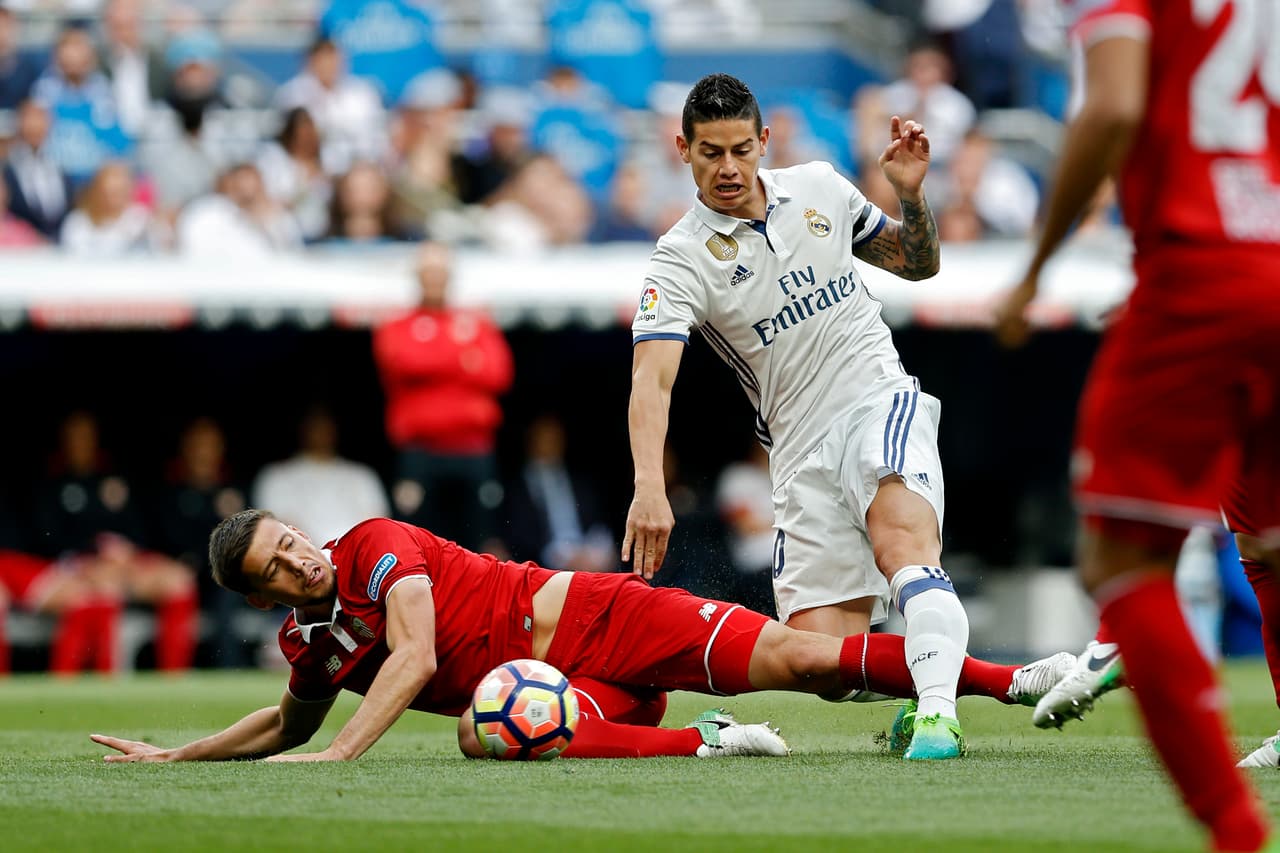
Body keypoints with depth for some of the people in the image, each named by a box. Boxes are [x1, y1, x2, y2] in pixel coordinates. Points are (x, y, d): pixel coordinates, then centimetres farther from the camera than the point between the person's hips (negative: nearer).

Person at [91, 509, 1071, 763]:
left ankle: (1014, 679, -18)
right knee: (484, 730, -33)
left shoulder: (378, 547, -8)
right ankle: (708, 743, -30)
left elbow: (415, 656, -22)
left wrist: (339, 753, -28)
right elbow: (291, 726, 32)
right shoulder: (309, 644, 11)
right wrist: (175, 756, 26)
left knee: (792, 657, -22)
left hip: (591, 617, -5)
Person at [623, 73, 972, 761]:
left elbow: (918, 263, 21)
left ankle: (936, 712, -44)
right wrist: (649, 488, -37)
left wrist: (911, 194, 0)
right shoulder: (681, 261, -5)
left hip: (881, 401, 0)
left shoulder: (819, 189, 7)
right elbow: (651, 380, -20)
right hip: (802, 451, 0)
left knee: (899, 541, -33)